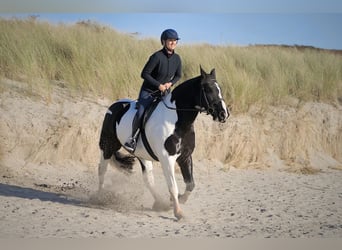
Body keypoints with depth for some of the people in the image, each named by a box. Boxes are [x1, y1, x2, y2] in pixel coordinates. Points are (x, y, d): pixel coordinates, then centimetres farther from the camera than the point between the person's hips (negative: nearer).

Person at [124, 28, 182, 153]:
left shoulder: (177, 58, -2)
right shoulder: (157, 56, -19)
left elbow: (178, 76, 11)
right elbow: (144, 74, -17)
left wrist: (170, 83, -9)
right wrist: (159, 85, -19)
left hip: (164, 91, 6)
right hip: (148, 91, -6)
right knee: (141, 113, -22)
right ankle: (133, 138, -3)